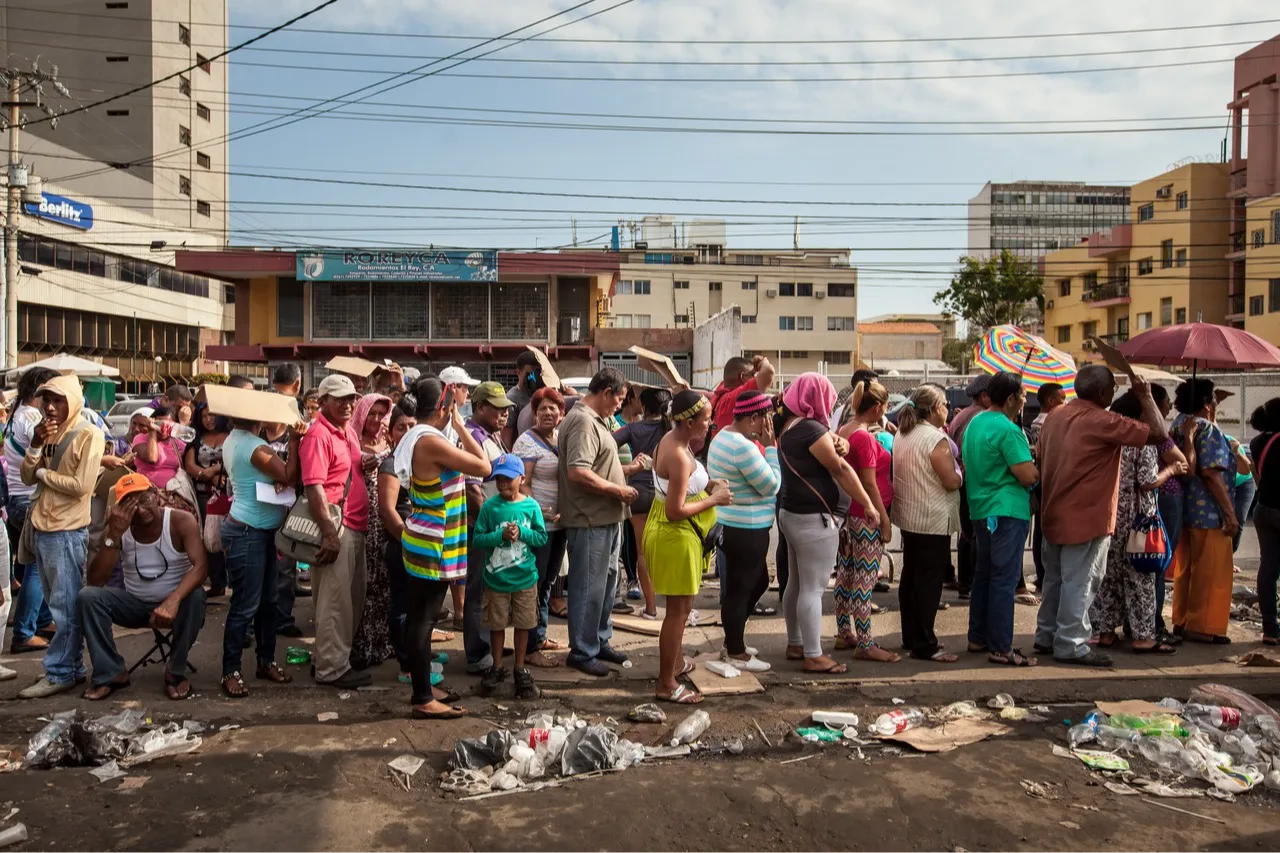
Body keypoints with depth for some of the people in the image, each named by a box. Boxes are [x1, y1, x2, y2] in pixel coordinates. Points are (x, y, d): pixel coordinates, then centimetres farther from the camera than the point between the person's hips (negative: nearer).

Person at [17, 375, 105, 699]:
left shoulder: (88, 434, -10)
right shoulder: (47, 432, 13)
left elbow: (81, 486, -17)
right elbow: (27, 477, 6)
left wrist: (43, 472, -6)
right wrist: (36, 444, -7)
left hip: (67, 531, -8)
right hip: (42, 528, 8)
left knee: (65, 606, -1)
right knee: (60, 606, 14)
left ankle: (60, 673, 5)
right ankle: (73, 667, 22)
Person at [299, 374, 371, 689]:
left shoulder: (346, 432, 14)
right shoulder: (318, 435, -14)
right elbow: (314, 487, -21)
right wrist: (330, 533, -23)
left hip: (355, 527, 9)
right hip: (336, 528, -9)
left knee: (354, 598, 17)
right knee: (335, 600, -1)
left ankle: (339, 653, 30)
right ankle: (333, 668, 9)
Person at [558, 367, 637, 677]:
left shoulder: (597, 419, 14)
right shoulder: (583, 421, -19)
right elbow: (578, 472, -28)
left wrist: (626, 470, 13)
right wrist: (618, 490, -20)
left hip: (607, 518, 11)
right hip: (590, 520, -11)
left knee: (607, 582, 19)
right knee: (589, 587, 0)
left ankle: (600, 640, 32)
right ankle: (582, 651, 12)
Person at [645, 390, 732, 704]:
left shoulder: (672, 440, 4)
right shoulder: (679, 456, -27)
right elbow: (675, 511, -28)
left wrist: (710, 484, 3)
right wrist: (714, 500, -17)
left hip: (671, 533, 11)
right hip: (675, 536, -11)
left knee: (681, 606, 25)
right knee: (678, 609, 0)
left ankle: (675, 660, 44)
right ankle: (666, 684, 11)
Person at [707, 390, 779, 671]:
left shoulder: (725, 436, 10)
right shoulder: (744, 446, -23)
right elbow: (771, 485, -19)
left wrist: (763, 446, 4)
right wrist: (769, 445, -14)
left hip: (732, 525, 11)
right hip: (745, 530, -11)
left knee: (758, 582, 22)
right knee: (740, 589, 2)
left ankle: (732, 641, 32)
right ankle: (735, 654, 16)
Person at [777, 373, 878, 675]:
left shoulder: (789, 426, 11)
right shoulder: (811, 429, -19)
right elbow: (841, 470, -16)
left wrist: (837, 446, -8)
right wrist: (868, 504, -11)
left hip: (792, 513, 10)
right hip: (813, 518, -10)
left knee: (796, 584, 16)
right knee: (813, 588, -4)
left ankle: (795, 644, 26)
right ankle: (814, 657, 2)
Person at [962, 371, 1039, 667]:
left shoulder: (975, 422, 11)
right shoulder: (1008, 430, -17)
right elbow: (1028, 476, -21)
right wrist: (1039, 467, 1)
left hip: (980, 509, 9)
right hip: (1007, 512, -9)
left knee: (984, 573, 16)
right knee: (1004, 579, -5)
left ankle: (978, 637, 24)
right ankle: (1000, 648, -1)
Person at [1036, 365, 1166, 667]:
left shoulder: (1054, 417, 7)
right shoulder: (1102, 422, -17)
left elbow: (1041, 463, 13)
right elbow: (1158, 434, -16)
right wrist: (1145, 397, -3)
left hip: (1054, 515, 8)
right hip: (1086, 518, -8)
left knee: (1054, 579, 16)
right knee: (1079, 583, 0)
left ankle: (1046, 636, 24)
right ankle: (1071, 645, 5)